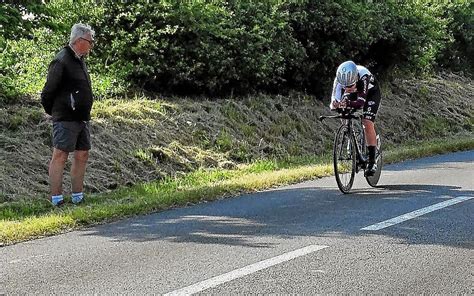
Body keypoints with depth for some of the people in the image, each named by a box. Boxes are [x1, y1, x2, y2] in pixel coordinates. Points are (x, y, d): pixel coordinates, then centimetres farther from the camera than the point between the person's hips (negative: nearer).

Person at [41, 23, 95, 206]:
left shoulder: (79, 61, 15)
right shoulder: (61, 61, -15)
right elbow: (48, 91, -12)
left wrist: (86, 114, 18)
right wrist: (51, 111, -1)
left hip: (81, 119, 10)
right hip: (65, 119, -9)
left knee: (82, 155, 10)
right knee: (60, 156, -6)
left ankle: (77, 197, 18)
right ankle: (56, 198, -4)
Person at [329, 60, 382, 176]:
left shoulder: (363, 75, -43)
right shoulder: (339, 79, -33)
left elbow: (361, 102, -48)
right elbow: (335, 99, -40)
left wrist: (347, 104, -67)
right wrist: (335, 105, -64)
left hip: (371, 93, -4)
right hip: (352, 94, 4)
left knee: (367, 123, -20)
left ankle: (372, 162, -17)